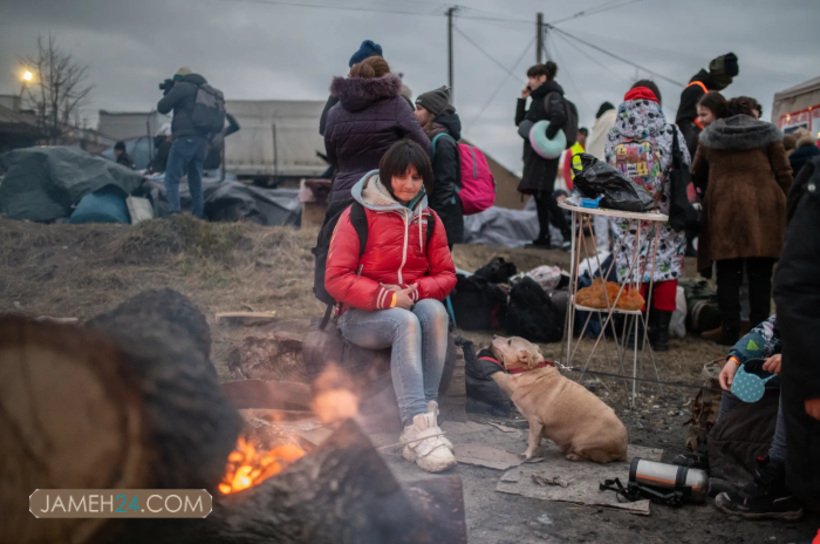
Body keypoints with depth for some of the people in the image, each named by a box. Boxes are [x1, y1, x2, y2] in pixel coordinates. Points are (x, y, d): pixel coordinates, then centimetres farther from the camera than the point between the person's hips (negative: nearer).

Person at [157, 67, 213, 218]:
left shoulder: (182, 87, 1)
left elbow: (162, 107, 4)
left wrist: (168, 96, 21)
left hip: (186, 138, -8)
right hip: (202, 140, 8)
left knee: (172, 179, -9)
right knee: (196, 182, 9)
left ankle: (174, 214, -24)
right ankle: (198, 218, 3)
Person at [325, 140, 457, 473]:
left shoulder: (428, 220, 10)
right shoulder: (358, 216, -5)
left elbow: (446, 275, 10)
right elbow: (336, 279, -10)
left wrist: (416, 290, -12)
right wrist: (385, 297, -20)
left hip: (413, 305, 4)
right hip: (361, 315, -4)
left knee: (435, 311, -31)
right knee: (406, 322, -36)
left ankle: (427, 412, -37)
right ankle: (419, 429, -46)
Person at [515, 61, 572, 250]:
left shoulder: (552, 96, -7)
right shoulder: (537, 98, 20)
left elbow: (559, 117, -26)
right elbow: (519, 121, 23)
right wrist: (522, 99, 15)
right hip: (533, 153, 9)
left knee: (543, 193, -15)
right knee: (538, 194, 8)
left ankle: (566, 232, -11)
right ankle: (543, 237, 11)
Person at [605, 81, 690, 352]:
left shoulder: (613, 138, -3)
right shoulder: (670, 133, -8)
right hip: (664, 217, -1)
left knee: (632, 268, 8)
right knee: (666, 268, 8)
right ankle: (661, 332, 10)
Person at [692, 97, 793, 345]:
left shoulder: (709, 137, 14)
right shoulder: (767, 134, 9)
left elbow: (697, 174, 20)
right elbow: (783, 174, 6)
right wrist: (786, 206, 15)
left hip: (723, 211, 1)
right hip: (763, 210, -1)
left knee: (728, 274, 4)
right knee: (760, 275, 3)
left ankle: (730, 332, 2)